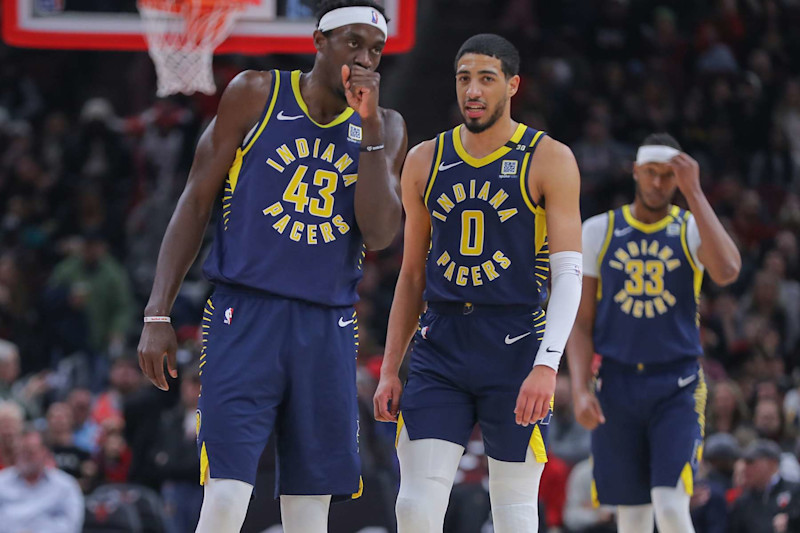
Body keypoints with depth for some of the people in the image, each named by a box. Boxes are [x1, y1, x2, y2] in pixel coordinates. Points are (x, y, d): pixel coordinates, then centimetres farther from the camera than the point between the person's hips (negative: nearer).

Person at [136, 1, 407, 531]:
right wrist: (158, 315, -2)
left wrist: (370, 126, -10)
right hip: (245, 315, -3)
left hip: (328, 329, 3)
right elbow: (196, 201, 3)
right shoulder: (256, 94, 2)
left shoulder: (385, 128, 10)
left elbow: (380, 234, -4)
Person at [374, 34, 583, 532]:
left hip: (515, 345, -3)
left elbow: (568, 274, -8)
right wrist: (389, 370, 11)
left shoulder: (549, 160, -2)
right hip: (441, 345, 3)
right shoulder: (425, 162, 10)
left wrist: (547, 364, -20)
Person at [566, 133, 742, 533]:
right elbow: (581, 322, 7)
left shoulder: (693, 229, 2)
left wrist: (694, 193, -18)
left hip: (677, 384, -2)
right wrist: (580, 389, -6)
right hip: (617, 384, 2)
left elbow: (726, 271, -22)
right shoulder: (599, 231, 7)